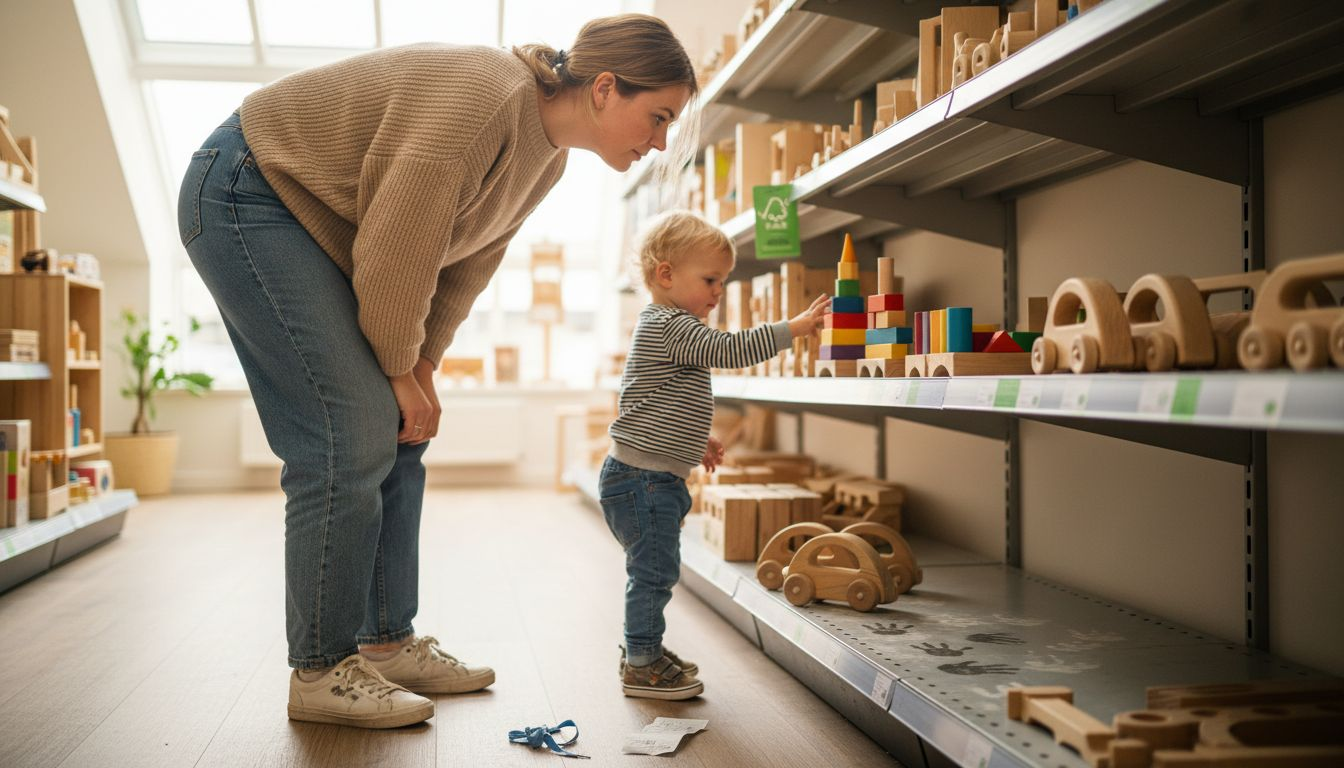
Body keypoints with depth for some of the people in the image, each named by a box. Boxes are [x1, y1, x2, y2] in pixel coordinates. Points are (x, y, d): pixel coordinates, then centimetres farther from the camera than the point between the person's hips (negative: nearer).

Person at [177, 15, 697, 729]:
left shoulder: (548, 154, 2)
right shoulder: (487, 96, -29)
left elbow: (469, 261, 7)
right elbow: (395, 252, -27)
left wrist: (422, 364, -2)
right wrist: (402, 370, -13)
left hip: (324, 227, 10)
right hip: (245, 197, -10)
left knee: (396, 435, 6)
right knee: (350, 439, -15)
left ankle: (389, 644, 14)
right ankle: (319, 673, -4)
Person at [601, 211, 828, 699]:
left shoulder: (662, 328, 18)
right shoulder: (672, 326, -16)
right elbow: (732, 350, -26)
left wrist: (692, 440, 28)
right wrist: (796, 326, -21)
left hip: (654, 478, 11)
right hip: (643, 478, -11)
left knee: (654, 569, 18)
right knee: (654, 569, -4)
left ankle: (642, 652, 30)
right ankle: (642, 666, 5)